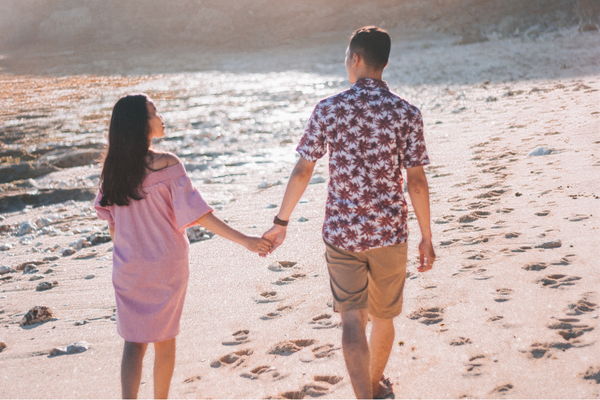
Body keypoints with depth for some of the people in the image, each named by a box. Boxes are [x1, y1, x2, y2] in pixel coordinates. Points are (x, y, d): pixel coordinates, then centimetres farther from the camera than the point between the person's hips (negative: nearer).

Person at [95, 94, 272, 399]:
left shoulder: (113, 167, -4)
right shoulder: (166, 165, -18)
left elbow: (110, 220, 4)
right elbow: (197, 213, -20)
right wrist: (245, 240, -18)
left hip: (128, 268, 3)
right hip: (166, 265, -3)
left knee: (134, 341, 11)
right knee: (164, 337, 17)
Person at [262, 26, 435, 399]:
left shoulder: (328, 109, -6)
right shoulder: (407, 113, -6)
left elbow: (302, 171, -2)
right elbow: (417, 182, -5)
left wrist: (281, 222, 8)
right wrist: (426, 238, 5)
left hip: (341, 231, -1)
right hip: (389, 232, 1)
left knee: (353, 319, 3)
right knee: (384, 316, 20)